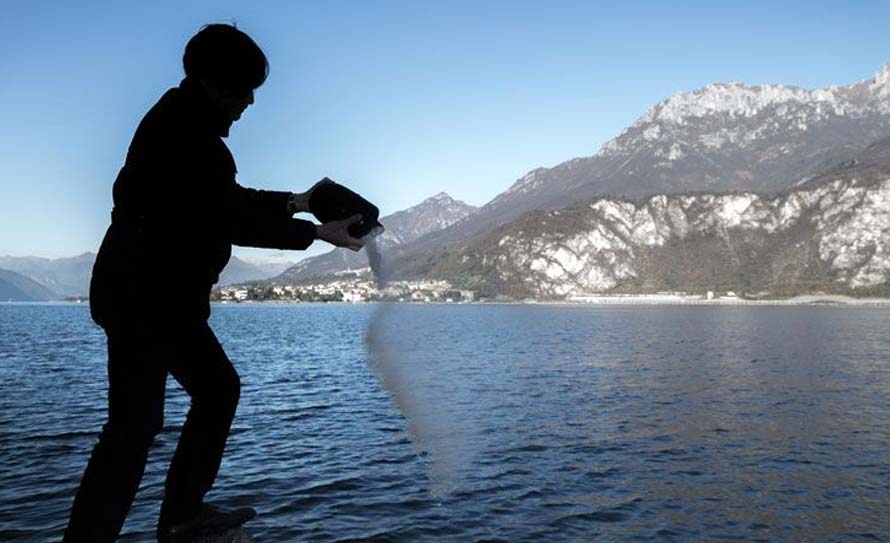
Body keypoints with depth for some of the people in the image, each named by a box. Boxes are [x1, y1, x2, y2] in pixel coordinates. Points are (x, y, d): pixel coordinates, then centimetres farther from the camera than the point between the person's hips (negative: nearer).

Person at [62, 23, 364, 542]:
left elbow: (226, 199, 23)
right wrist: (318, 232, -10)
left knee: (218, 387, 14)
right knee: (136, 425, -7)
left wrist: (295, 202, 23)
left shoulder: (187, 120, 17)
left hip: (165, 297, 10)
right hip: (143, 299, -10)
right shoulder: (185, 126, -14)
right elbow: (229, 218, -16)